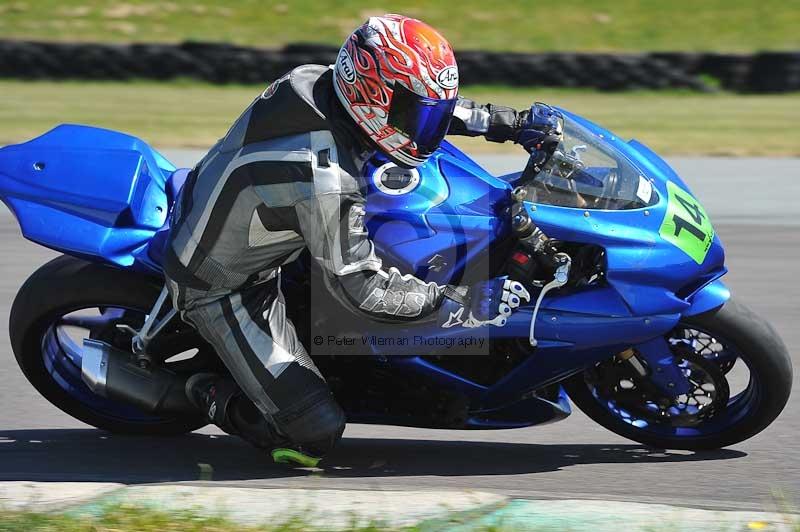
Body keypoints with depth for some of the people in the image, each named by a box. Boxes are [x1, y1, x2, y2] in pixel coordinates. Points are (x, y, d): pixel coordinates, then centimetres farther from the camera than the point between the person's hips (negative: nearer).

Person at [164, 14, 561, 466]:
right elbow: (363, 288, -27)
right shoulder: (326, 182, -38)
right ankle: (217, 397, 13)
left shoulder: (314, 79, -15)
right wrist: (462, 303, -24)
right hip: (222, 289, -8)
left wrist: (508, 123, 0)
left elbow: (413, 101, 3)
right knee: (317, 434, -10)